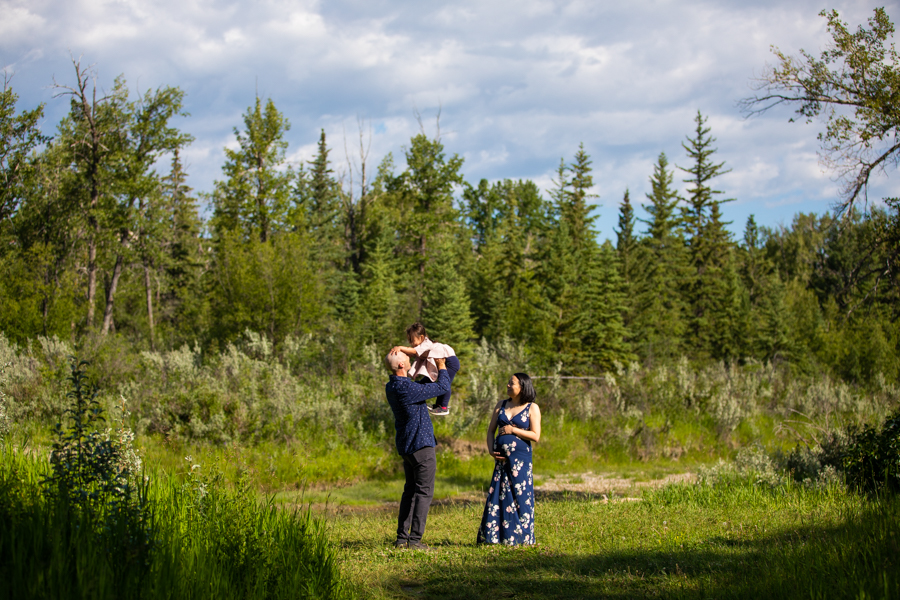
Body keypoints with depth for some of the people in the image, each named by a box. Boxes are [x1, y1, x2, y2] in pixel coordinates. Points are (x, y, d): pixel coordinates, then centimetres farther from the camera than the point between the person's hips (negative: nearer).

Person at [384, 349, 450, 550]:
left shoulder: (390, 387, 7)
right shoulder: (406, 388, -21)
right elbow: (443, 387, -12)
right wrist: (441, 367, 5)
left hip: (406, 446, 9)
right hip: (421, 444, -9)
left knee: (410, 491, 14)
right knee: (424, 492, -5)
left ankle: (402, 538, 13)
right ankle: (415, 540, -7)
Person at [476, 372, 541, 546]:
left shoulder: (532, 408, 1)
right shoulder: (501, 405, 14)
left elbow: (536, 436, -7)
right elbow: (490, 430, 14)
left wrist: (512, 430, -11)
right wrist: (491, 450, -2)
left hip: (521, 459, -4)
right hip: (501, 458, 4)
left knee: (520, 497, -4)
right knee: (497, 495, 1)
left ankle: (520, 537, 2)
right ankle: (494, 536, 5)